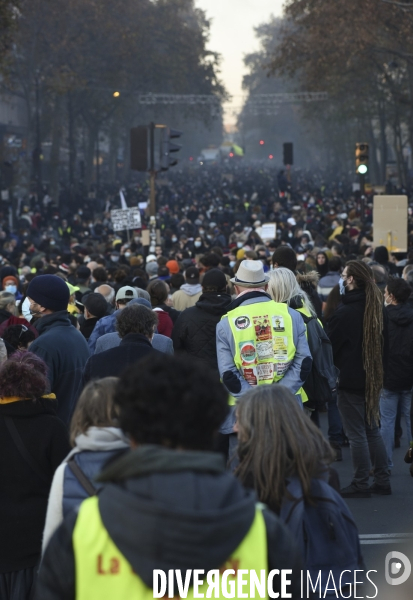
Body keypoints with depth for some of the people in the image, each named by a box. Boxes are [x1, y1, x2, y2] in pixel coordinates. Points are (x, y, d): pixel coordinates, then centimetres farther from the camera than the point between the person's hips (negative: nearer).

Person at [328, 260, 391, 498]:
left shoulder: (344, 313, -18)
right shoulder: (377, 308, 4)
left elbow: (331, 346, -9)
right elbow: (385, 343, 12)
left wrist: (340, 366, 8)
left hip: (351, 380, -7)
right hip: (372, 379, 7)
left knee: (357, 434, -1)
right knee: (372, 429, 16)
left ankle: (361, 484, 4)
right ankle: (382, 480, 19)